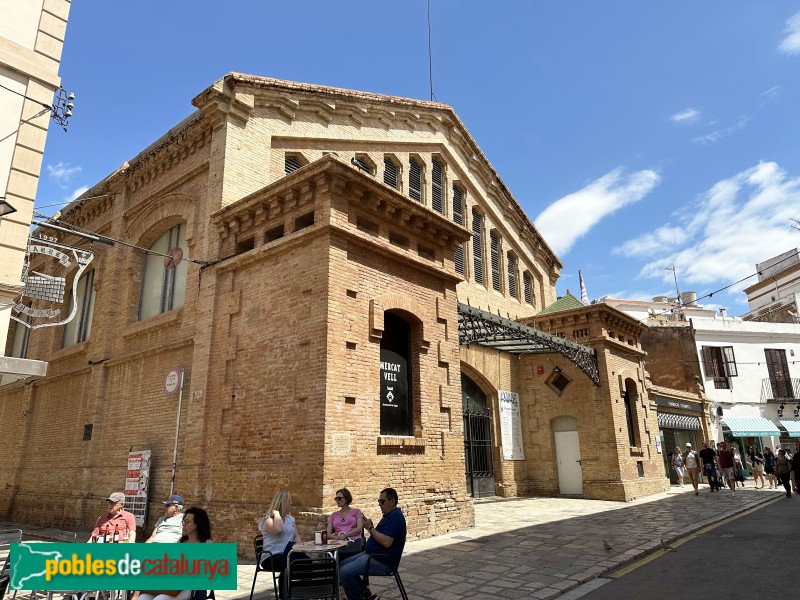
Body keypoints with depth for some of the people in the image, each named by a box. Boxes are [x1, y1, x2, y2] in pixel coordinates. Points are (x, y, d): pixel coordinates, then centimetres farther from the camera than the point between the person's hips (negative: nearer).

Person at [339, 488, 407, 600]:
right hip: (371, 554, 11)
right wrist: (370, 526, 0)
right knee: (343, 565, 13)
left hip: (382, 561, -11)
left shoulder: (395, 516, -19)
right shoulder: (389, 515, 15)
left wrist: (370, 528, -18)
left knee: (345, 572, -18)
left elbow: (386, 542, -28)